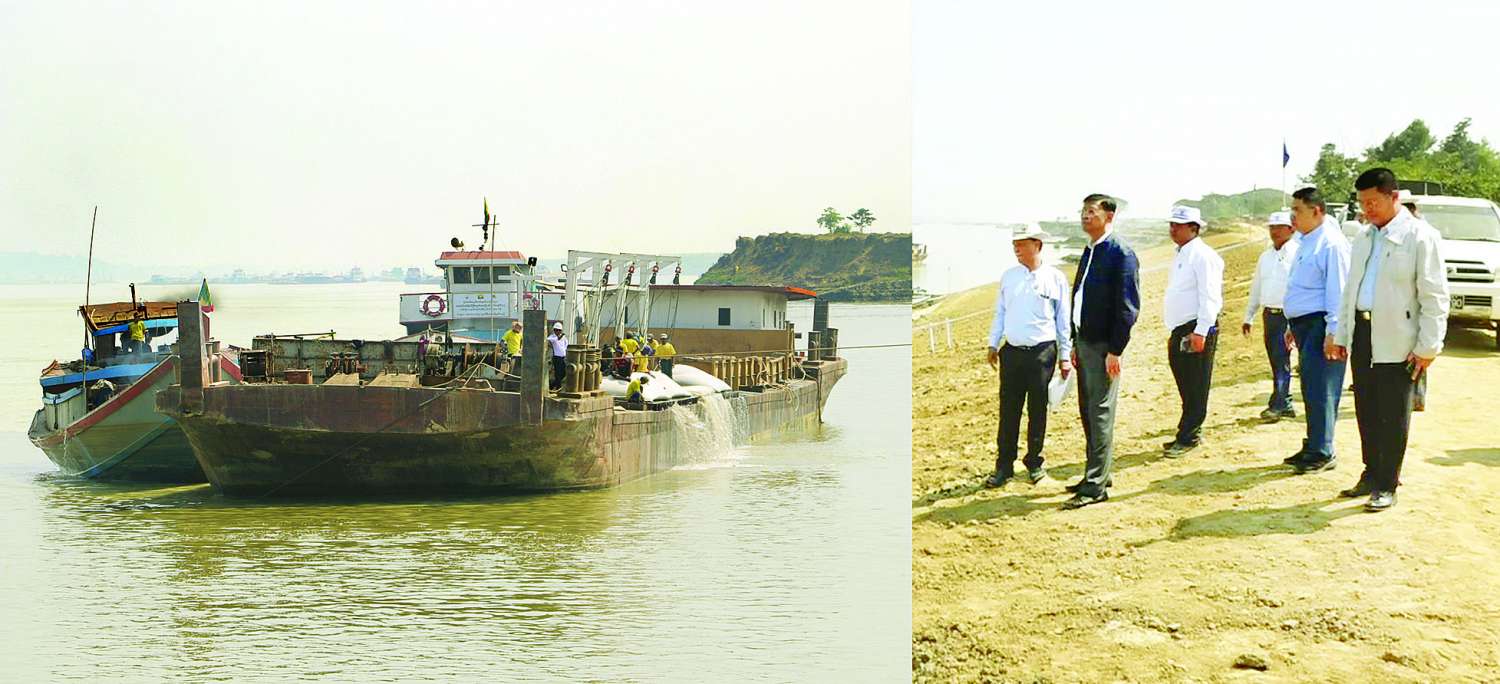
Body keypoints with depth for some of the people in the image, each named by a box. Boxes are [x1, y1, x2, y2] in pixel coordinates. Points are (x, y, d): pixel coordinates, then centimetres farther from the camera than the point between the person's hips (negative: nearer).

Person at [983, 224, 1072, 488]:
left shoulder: (1055, 278, -1)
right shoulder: (1008, 276, 7)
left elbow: (1063, 320, 3)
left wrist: (1065, 356, 2)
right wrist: (992, 345, 14)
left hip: (1042, 353, -2)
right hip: (1012, 352, 2)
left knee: (1038, 411, 5)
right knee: (1008, 411, 3)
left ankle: (1034, 464, 19)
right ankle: (1004, 467, 9)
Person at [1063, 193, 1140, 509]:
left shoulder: (1121, 253, -12)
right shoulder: (1089, 252, 14)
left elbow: (1128, 306, -16)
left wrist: (1115, 350, -19)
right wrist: (1076, 343, 14)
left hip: (1104, 346, -9)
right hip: (1084, 342, 9)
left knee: (1100, 415, -6)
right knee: (1088, 413, 14)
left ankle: (1096, 486, -3)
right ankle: (1096, 475, 24)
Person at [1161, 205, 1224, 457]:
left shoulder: (1203, 256, -11)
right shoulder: (1180, 255, 19)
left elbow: (1209, 297, -17)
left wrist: (1200, 332, -22)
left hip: (1197, 330, -9)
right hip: (1179, 332, 9)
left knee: (1196, 388, -3)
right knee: (1185, 386, 12)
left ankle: (1187, 438, -1)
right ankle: (1192, 431, 19)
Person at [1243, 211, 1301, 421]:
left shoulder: (1296, 254, -6)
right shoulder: (1265, 257, 16)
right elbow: (1256, 288, 22)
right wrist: (1248, 317, 21)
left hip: (1288, 315, -7)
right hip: (1269, 314, 7)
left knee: (1281, 360, -10)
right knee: (1276, 362, 9)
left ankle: (1277, 405, -8)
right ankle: (1285, 404, 16)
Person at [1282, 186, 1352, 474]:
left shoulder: (1331, 244, -14)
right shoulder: (1306, 242, 17)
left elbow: (1338, 291, -18)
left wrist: (1332, 332, -22)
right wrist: (1294, 326, 24)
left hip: (1320, 326, -10)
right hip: (1305, 325, 10)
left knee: (1320, 390, -7)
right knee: (1311, 390, 14)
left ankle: (1322, 453, -3)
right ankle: (1313, 447, 21)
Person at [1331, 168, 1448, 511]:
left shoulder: (1420, 237, -9)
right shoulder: (1364, 238, 13)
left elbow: (1434, 296, -10)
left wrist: (1428, 346, -13)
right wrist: (1341, 334, 17)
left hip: (1397, 341, -7)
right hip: (1363, 336, 7)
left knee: (1393, 417, 1)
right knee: (1366, 412, 12)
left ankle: (1387, 485, 9)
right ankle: (1371, 474, 25)